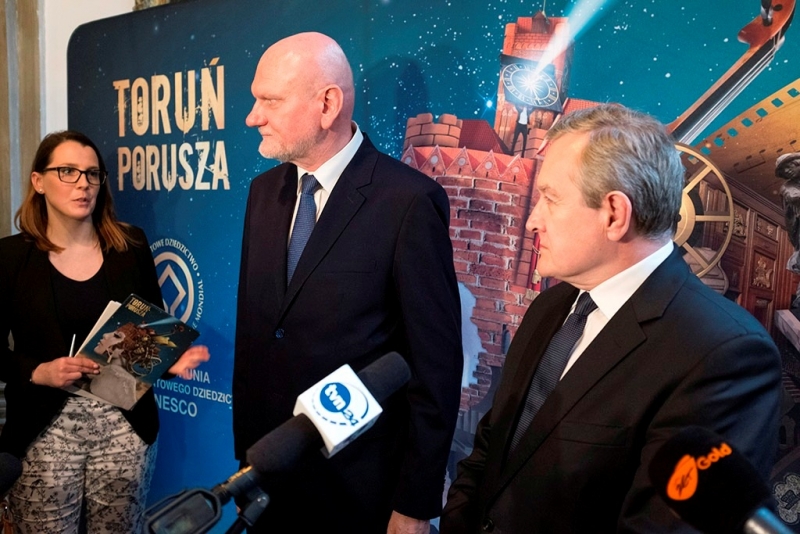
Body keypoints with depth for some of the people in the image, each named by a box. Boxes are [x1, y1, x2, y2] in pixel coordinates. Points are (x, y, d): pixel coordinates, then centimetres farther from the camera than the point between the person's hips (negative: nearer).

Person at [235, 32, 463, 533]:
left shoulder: (409, 200, -18)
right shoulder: (265, 191, 3)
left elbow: (436, 363, -15)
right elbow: (253, 327, 8)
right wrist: (244, 445, 8)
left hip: (358, 482, -5)